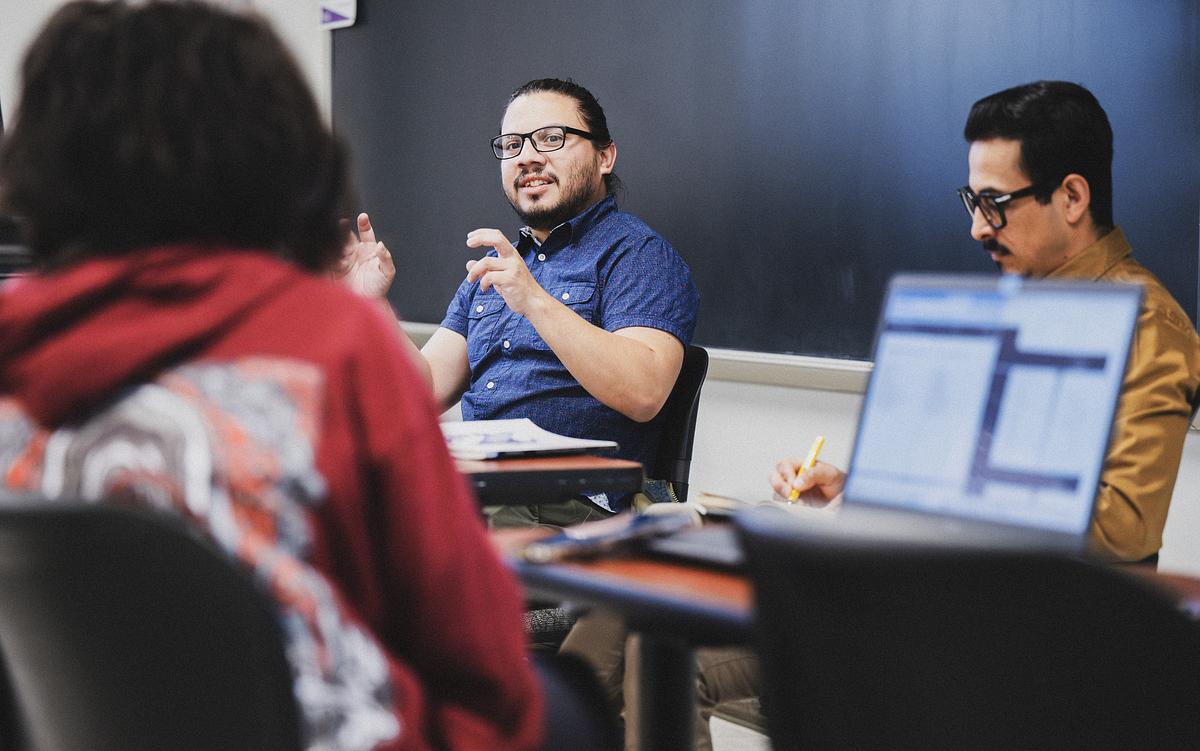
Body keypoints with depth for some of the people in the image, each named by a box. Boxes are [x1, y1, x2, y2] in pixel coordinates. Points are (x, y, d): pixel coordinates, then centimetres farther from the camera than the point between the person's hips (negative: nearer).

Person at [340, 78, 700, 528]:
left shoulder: (638, 254, 0)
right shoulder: (497, 264, 24)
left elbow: (643, 395, -18)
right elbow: (428, 390, 16)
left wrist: (536, 302, -25)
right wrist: (371, 306, 1)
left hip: (572, 506, -7)